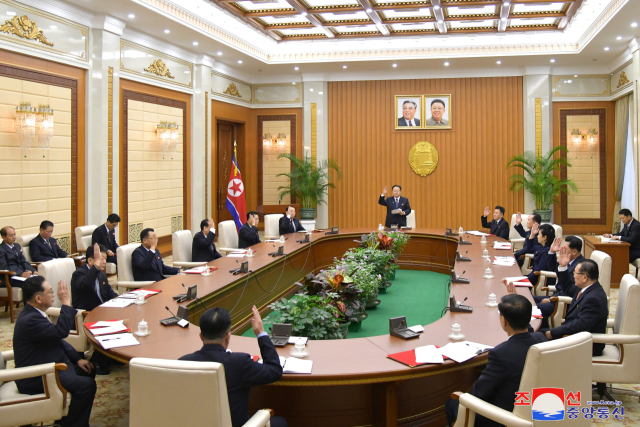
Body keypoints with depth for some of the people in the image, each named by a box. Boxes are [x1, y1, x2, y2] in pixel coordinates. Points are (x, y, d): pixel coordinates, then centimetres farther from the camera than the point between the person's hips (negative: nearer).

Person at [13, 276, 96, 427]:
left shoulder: (34, 313, 8)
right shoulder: (29, 320, -26)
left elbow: (56, 338, 15)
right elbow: (61, 331, -35)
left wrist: (77, 359, 8)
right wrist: (66, 303, -25)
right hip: (35, 379, -11)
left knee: (88, 371, 14)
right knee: (86, 385, -20)